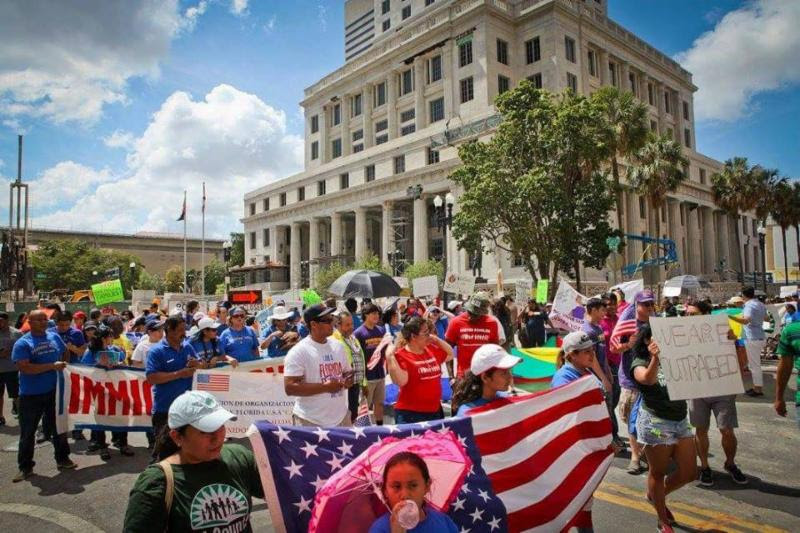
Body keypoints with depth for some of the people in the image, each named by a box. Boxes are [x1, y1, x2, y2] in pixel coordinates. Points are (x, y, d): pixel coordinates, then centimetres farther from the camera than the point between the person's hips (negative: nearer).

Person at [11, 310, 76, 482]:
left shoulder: (54, 337, 5)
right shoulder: (22, 343, -10)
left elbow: (64, 354, 22)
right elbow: (24, 368, -21)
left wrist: (63, 366, 5)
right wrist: (52, 366, -23)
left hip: (54, 391, 4)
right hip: (30, 395, -4)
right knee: (28, 432, 7)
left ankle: (62, 459, 27)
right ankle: (25, 467, 21)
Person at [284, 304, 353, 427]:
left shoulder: (337, 346, 7)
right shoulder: (298, 352, -14)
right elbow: (290, 388, -20)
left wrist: (348, 380, -6)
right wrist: (325, 387, -23)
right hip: (311, 421, -6)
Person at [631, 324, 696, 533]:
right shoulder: (640, 363, -11)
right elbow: (648, 379, -33)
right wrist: (655, 358, -51)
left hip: (681, 421, 6)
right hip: (656, 424, -6)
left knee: (689, 473, 11)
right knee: (658, 473, 8)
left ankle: (657, 495, 37)